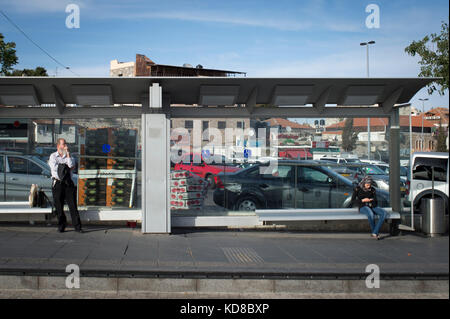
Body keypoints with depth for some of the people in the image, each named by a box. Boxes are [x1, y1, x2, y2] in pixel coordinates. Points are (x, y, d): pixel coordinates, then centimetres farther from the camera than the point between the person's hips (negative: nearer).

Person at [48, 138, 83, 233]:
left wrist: (68, 154, -5)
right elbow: (54, 167, -8)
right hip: (57, 183, -1)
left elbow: (71, 165, -6)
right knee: (59, 206, 2)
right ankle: (61, 226, 13)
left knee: (73, 205, -4)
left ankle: (77, 226, -3)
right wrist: (66, 166, -2)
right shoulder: (53, 156, 8)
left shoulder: (69, 156, 14)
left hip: (68, 183, 1)